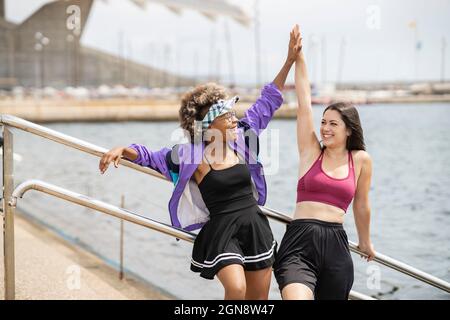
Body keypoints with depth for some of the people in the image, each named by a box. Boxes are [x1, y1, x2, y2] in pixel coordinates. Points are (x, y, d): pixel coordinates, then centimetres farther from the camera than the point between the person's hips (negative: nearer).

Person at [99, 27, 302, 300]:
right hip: (220, 231, -5)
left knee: (258, 298, 10)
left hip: (257, 227, 5)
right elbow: (151, 157, -3)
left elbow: (268, 101, 9)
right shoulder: (191, 154, -9)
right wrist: (123, 149, -22)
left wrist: (290, 60, 7)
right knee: (236, 290, -26)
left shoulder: (241, 138, 2)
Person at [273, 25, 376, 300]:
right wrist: (298, 56, 0)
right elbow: (304, 103, 3)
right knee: (296, 297, -30)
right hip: (299, 241, -2)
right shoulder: (311, 151, 7)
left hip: (336, 245, 2)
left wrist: (365, 242, 31)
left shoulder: (361, 160, 9)